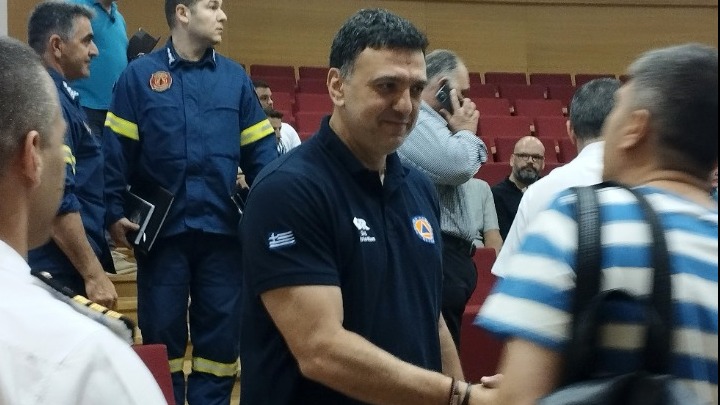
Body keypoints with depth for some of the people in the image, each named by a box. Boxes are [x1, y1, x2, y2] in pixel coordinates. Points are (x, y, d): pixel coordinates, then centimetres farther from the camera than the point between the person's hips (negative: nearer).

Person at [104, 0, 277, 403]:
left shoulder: (235, 77, 7)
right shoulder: (140, 75, 0)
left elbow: (260, 153, 7)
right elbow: (118, 152, -2)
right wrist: (116, 214, -10)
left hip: (222, 229, 2)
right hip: (162, 229, -2)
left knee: (221, 334, 9)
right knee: (162, 335, 9)